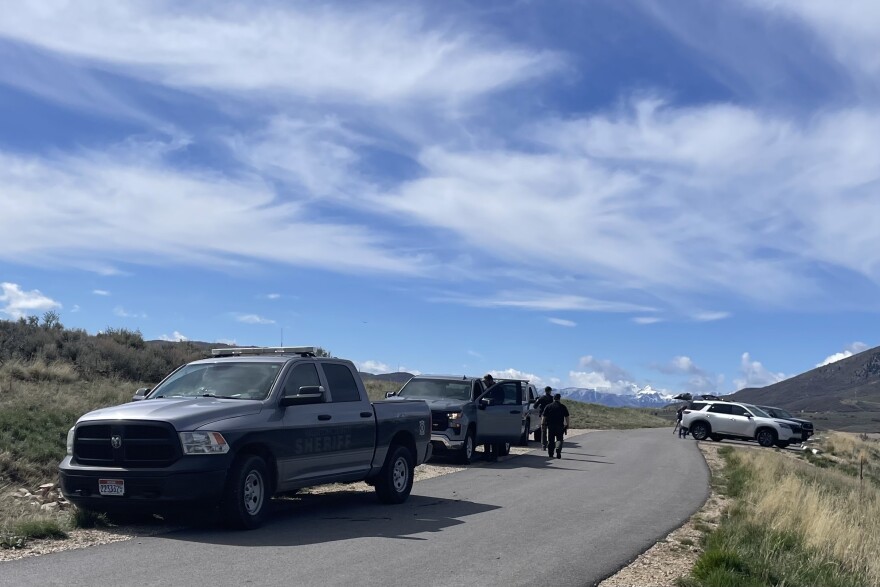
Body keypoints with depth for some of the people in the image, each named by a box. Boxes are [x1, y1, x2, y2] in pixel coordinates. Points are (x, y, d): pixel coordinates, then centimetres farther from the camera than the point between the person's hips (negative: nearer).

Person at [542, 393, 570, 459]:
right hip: (560, 426, -1)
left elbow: (544, 417, 2)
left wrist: (542, 424, 10)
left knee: (551, 440, 10)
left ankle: (550, 454, 14)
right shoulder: (563, 407, 2)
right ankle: (558, 450, -21)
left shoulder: (548, 407, 4)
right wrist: (567, 425, 7)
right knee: (559, 439, 4)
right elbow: (566, 417, 1)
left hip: (550, 426, 1)